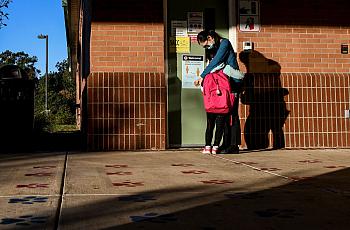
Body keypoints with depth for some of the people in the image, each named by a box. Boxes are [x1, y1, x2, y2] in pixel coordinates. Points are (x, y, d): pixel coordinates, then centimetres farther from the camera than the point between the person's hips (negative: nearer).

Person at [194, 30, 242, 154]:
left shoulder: (224, 43, -7)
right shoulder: (212, 48, 18)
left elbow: (215, 62, -16)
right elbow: (212, 64, 11)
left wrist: (202, 76, -15)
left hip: (233, 83, -8)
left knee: (231, 114, -9)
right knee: (223, 114, 4)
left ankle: (234, 145, -8)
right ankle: (227, 144, 5)